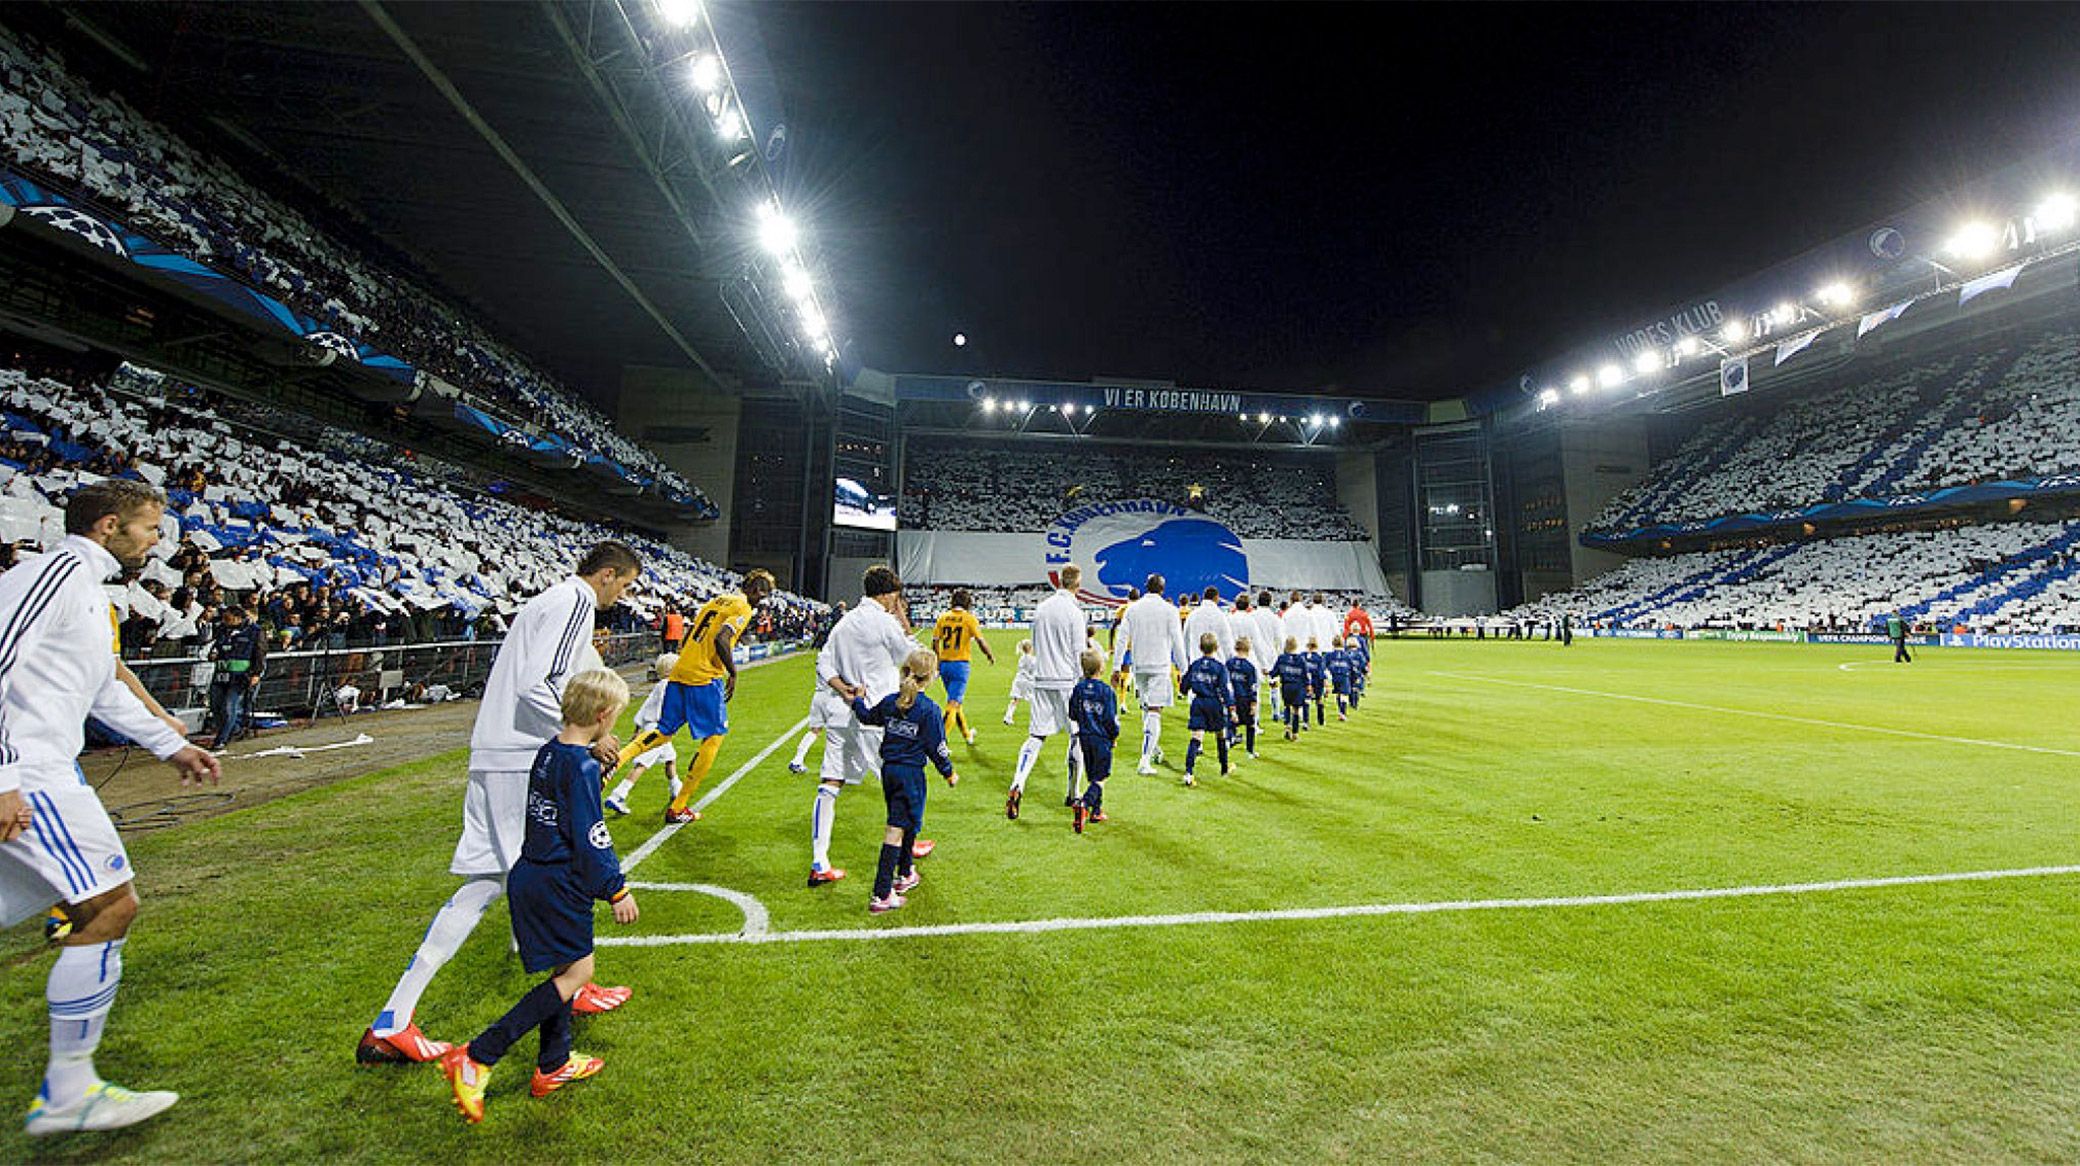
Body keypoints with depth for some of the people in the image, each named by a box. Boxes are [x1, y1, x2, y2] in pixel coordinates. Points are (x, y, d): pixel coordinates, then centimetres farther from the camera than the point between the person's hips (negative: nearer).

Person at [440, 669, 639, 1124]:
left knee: (566, 967, 20)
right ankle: (475, 1059, 3)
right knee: (575, 973, 3)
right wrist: (618, 890, -12)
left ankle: (553, 1065, 31)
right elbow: (591, 839, -20)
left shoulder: (549, 752, 4)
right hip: (558, 886, -9)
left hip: (530, 876, 9)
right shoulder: (582, 767, -22)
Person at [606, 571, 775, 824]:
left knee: (664, 731, 20)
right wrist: (732, 673, -11)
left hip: (680, 672, 8)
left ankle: (616, 759, -4)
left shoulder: (717, 600, 19)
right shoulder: (742, 607, -7)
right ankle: (677, 808, 8)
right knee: (714, 737, 4)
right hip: (706, 679, -8)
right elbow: (721, 640, -22)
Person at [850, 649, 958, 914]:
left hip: (888, 770, 6)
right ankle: (881, 897, -1)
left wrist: (856, 701, 39)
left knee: (907, 823, 23)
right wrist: (949, 774, 4)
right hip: (911, 773, -6)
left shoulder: (890, 701, 1)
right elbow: (937, 747, -11)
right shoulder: (929, 709, -15)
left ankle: (905, 875, 41)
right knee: (896, 830, -3)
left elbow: (868, 717, 19)